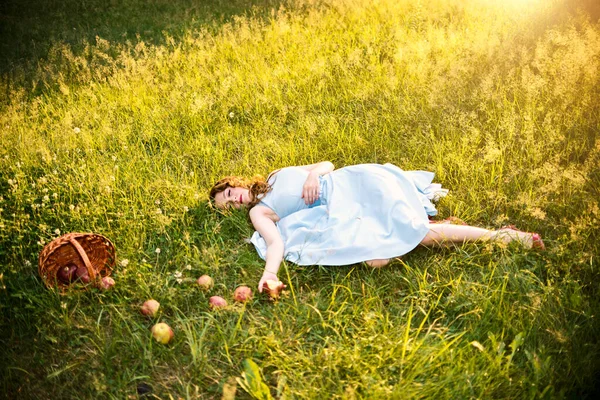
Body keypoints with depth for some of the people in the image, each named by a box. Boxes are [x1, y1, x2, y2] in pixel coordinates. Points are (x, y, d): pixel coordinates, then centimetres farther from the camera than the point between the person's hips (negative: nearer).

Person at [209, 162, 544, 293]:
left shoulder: (278, 175, 22)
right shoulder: (259, 212, 12)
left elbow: (328, 163, 18)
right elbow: (276, 242, -7)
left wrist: (314, 175, -5)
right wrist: (269, 272, -28)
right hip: (338, 212, -2)